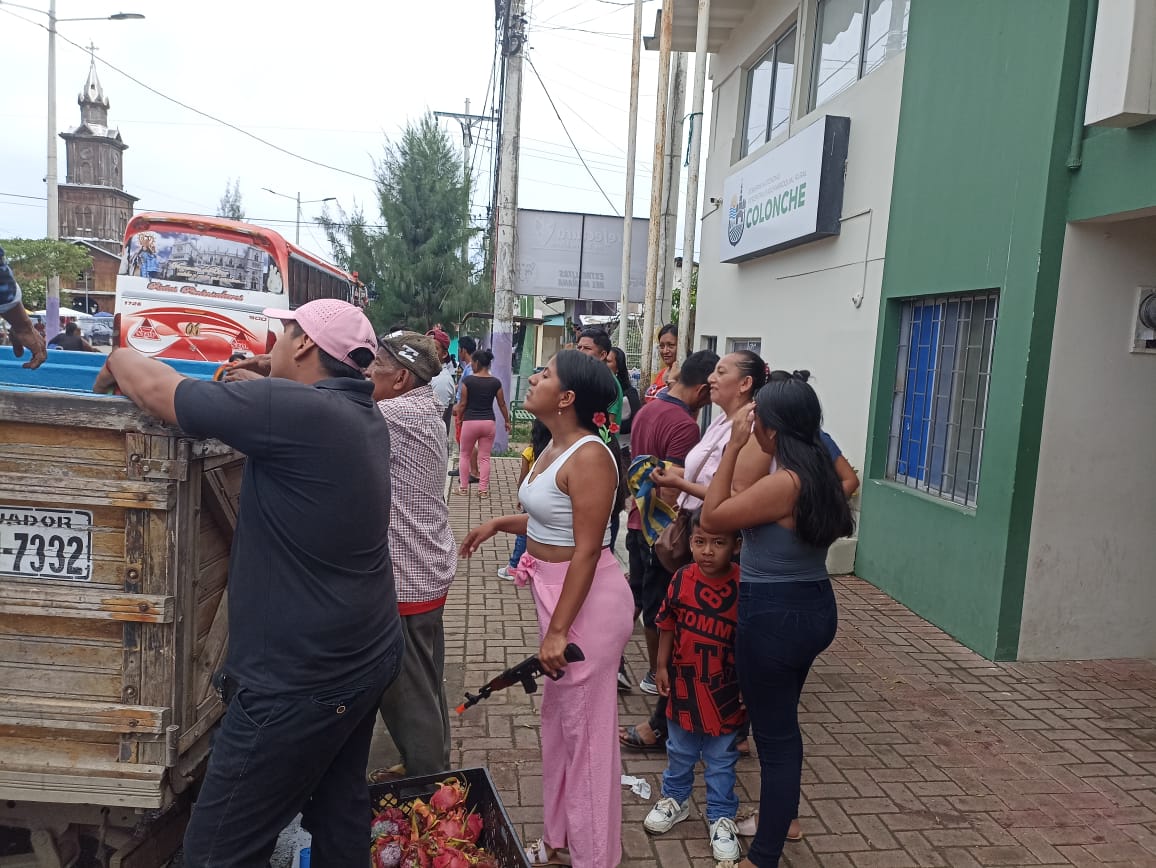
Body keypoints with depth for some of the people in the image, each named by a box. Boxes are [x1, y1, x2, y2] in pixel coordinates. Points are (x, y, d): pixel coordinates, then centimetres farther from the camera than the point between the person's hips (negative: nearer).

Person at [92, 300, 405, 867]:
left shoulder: (294, 409, -23)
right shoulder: (362, 415, 4)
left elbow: (158, 390, -13)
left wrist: (117, 361, 6)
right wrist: (242, 389, 10)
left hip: (302, 680, -9)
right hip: (369, 656, 9)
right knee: (338, 816, 22)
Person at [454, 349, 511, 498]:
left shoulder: (467, 380, -9)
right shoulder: (495, 382, -1)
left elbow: (463, 403, -6)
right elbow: (502, 404, 6)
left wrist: (459, 419, 11)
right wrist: (507, 421, 18)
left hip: (470, 422, -2)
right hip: (489, 422, 2)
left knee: (464, 454, 15)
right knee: (484, 457, 9)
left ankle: (463, 487, 18)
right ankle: (483, 489, 10)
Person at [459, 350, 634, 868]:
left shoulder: (588, 457, -22)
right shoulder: (555, 447, 7)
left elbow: (587, 551, -23)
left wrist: (558, 630, -22)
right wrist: (499, 523, 17)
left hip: (587, 599, -10)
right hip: (555, 591, 10)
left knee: (584, 727, 5)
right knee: (558, 718, 21)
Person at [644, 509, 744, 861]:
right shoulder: (681, 580, -10)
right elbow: (667, 625, 2)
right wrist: (661, 666, 4)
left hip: (724, 690, -2)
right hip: (683, 684, 3)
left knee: (721, 759, 14)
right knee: (680, 751, 22)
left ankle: (722, 816, 31)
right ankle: (675, 798, 44)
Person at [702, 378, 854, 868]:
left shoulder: (783, 483, -24)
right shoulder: (820, 474, 3)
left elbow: (712, 518, -16)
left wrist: (732, 446, -16)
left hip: (774, 616, -9)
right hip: (813, 607, 9)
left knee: (774, 732, 4)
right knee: (782, 721, 26)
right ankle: (783, 816, 46)